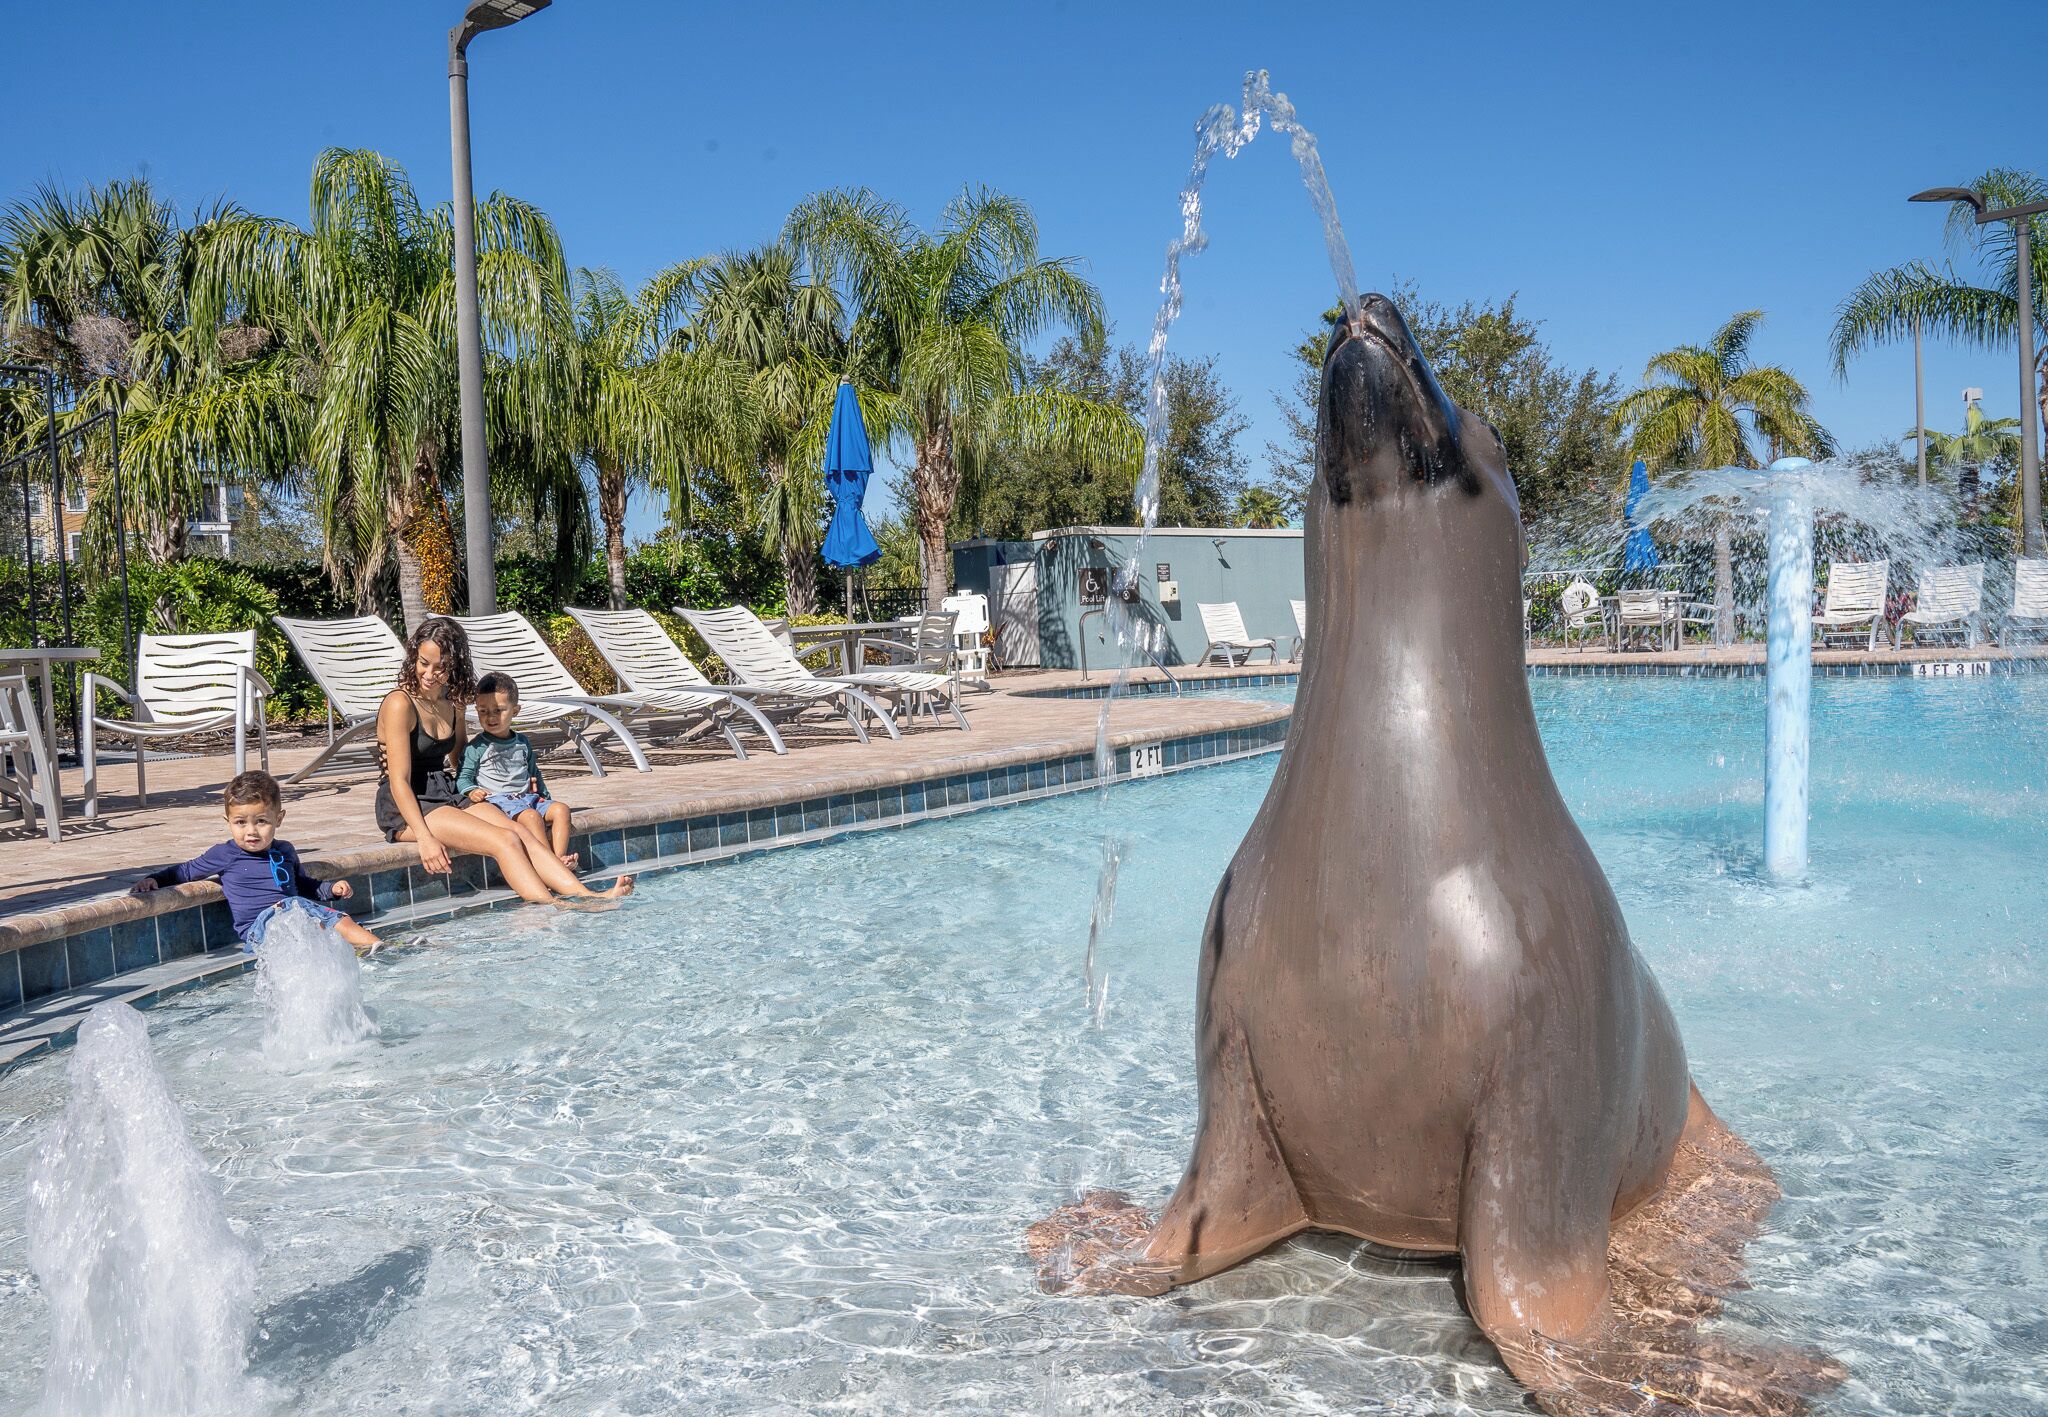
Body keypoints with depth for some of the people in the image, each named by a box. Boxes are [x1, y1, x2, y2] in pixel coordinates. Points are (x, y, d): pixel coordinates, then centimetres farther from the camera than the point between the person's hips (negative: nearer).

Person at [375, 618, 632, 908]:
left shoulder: (452, 702, 12)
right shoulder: (400, 704, -12)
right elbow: (399, 781, -17)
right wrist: (425, 838, -26)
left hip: (448, 795, 7)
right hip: (406, 807, -6)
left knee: (523, 837, -19)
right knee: (505, 841, -26)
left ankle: (586, 896, -32)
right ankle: (554, 907, -36)